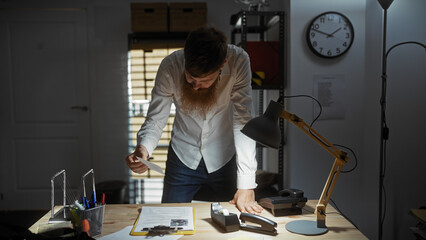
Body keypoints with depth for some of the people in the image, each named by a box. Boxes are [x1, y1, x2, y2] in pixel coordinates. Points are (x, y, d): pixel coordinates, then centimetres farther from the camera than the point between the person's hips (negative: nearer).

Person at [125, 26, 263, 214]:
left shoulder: (238, 61, -24)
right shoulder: (170, 66, -22)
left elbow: (243, 123, -25)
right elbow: (155, 120, -15)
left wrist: (246, 185, -29)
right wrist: (143, 148, -37)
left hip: (224, 159, 0)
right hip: (182, 158, 1)